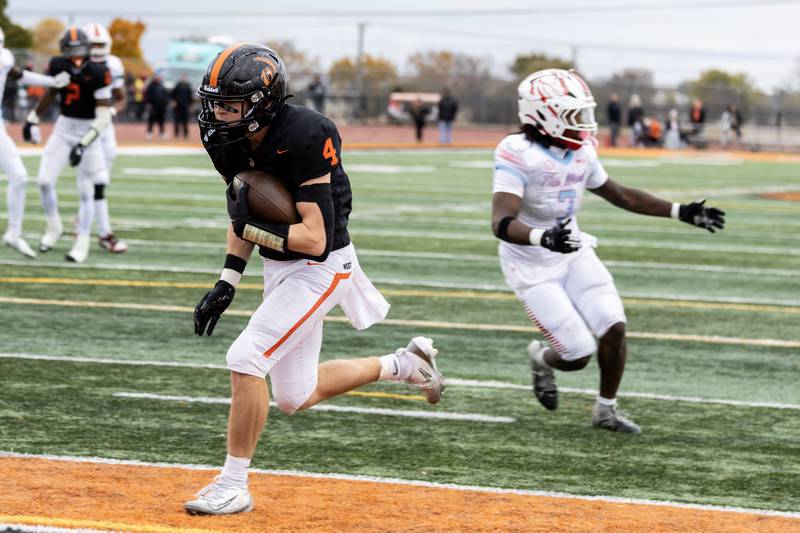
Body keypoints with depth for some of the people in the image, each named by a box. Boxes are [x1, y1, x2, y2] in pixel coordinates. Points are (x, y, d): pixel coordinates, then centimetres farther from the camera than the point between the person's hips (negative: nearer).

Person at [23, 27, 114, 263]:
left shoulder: (99, 74, -21)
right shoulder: (58, 66, -7)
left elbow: (104, 117, -21)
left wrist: (83, 144, -29)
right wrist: (33, 118, 18)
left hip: (88, 131, -4)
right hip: (64, 128, 4)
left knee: (86, 190, -1)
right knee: (45, 180, -4)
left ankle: (82, 244, 11)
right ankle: (54, 227, 19)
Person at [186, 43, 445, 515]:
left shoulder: (301, 141, -28)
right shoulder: (230, 140, -5)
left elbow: (315, 239, -27)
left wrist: (251, 228, -27)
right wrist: (227, 284, 2)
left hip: (321, 266, -9)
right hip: (279, 265, 9)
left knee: (245, 358, -19)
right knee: (295, 398, 13)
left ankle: (234, 486, -7)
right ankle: (404, 364, 31)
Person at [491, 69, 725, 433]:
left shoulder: (581, 153, 0)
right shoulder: (517, 154, -24)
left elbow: (621, 196, 15)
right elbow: (501, 223, -33)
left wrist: (681, 212, 12)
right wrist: (543, 238, -52)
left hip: (574, 253, 6)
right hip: (532, 266, -6)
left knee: (614, 328, -7)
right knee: (578, 354, -8)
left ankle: (606, 410, 14)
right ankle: (542, 358, 28)